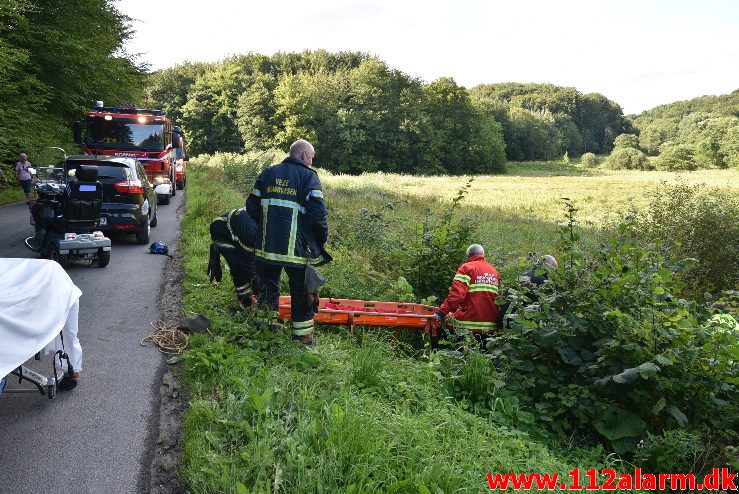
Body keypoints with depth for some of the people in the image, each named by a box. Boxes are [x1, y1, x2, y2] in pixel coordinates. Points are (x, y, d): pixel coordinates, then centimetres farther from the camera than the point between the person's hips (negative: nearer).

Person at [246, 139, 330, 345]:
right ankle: (302, 335, 17)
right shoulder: (309, 176, -5)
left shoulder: (268, 173, 9)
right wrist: (322, 240, -2)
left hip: (267, 246, 4)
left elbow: (252, 206, 10)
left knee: (268, 289, 18)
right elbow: (317, 212, -15)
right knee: (301, 293, 9)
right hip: (297, 249, -4)